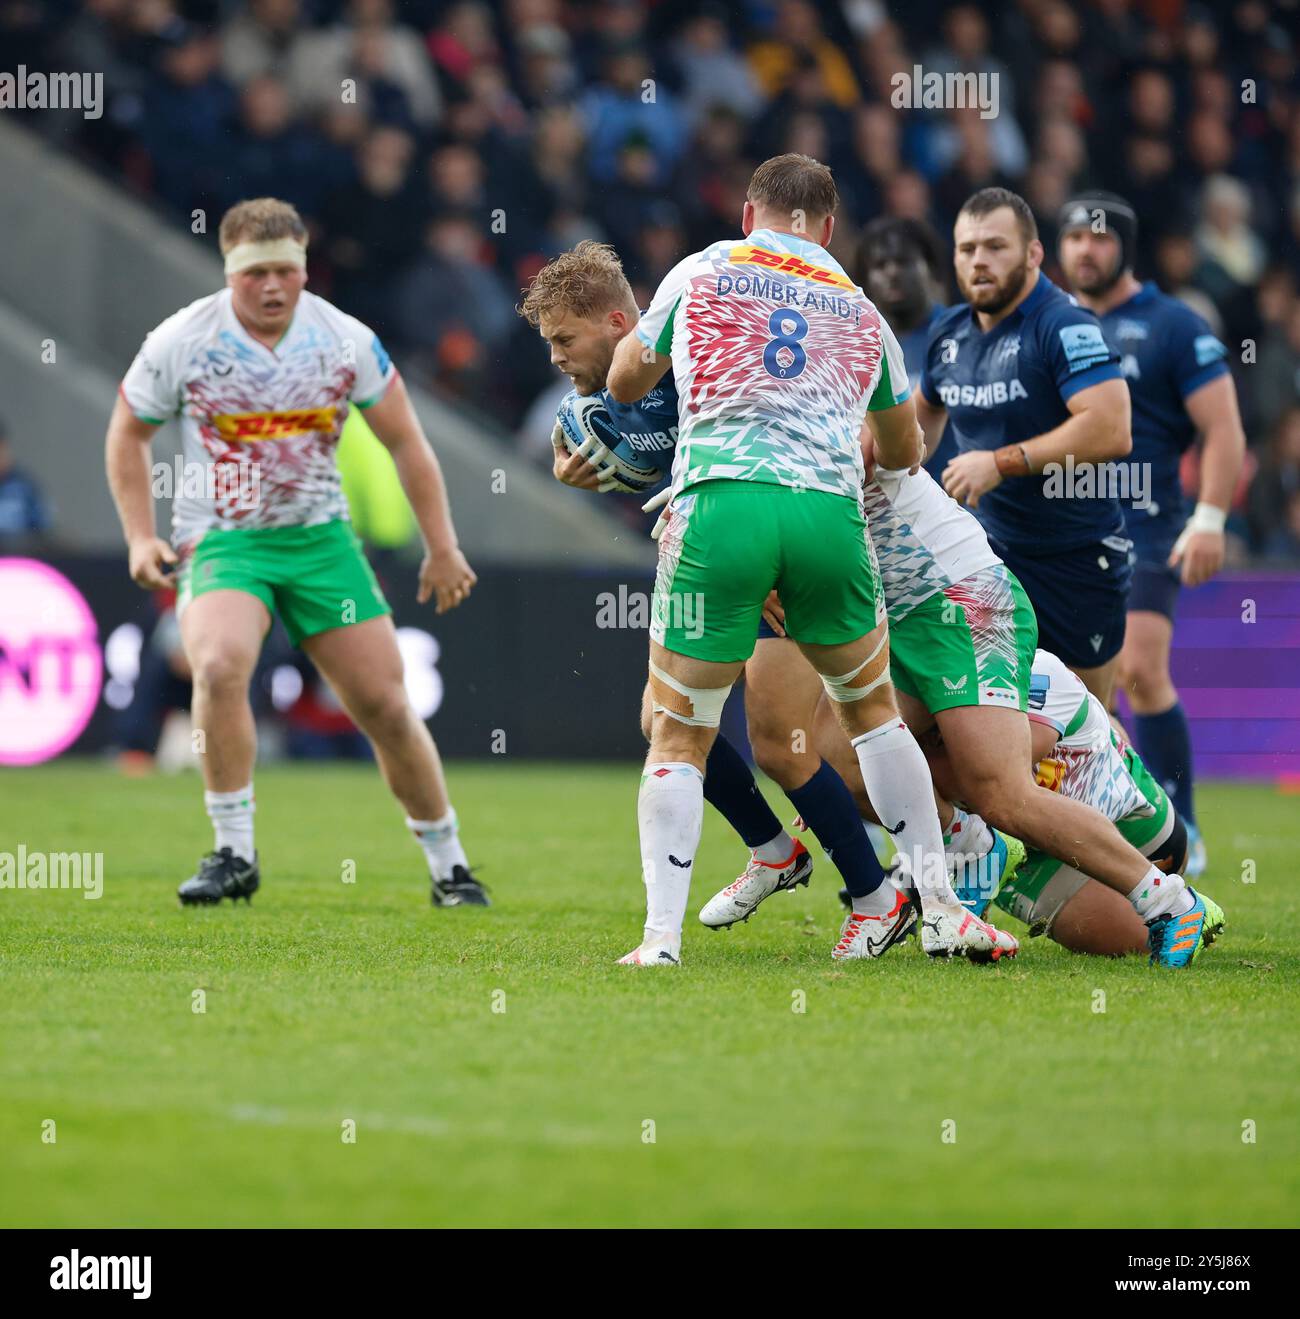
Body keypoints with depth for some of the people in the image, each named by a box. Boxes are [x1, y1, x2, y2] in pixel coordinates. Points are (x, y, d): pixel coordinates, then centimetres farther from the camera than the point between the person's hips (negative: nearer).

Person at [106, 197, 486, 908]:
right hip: (220, 540, -2)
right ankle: (234, 854, -18)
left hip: (320, 536, 2)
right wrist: (140, 537, -1)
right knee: (219, 666, -31)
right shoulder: (180, 342, -9)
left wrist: (442, 547, 7)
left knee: (385, 704, -1)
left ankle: (448, 864, 17)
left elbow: (404, 440, 7)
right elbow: (128, 432, 7)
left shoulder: (346, 340, -5)